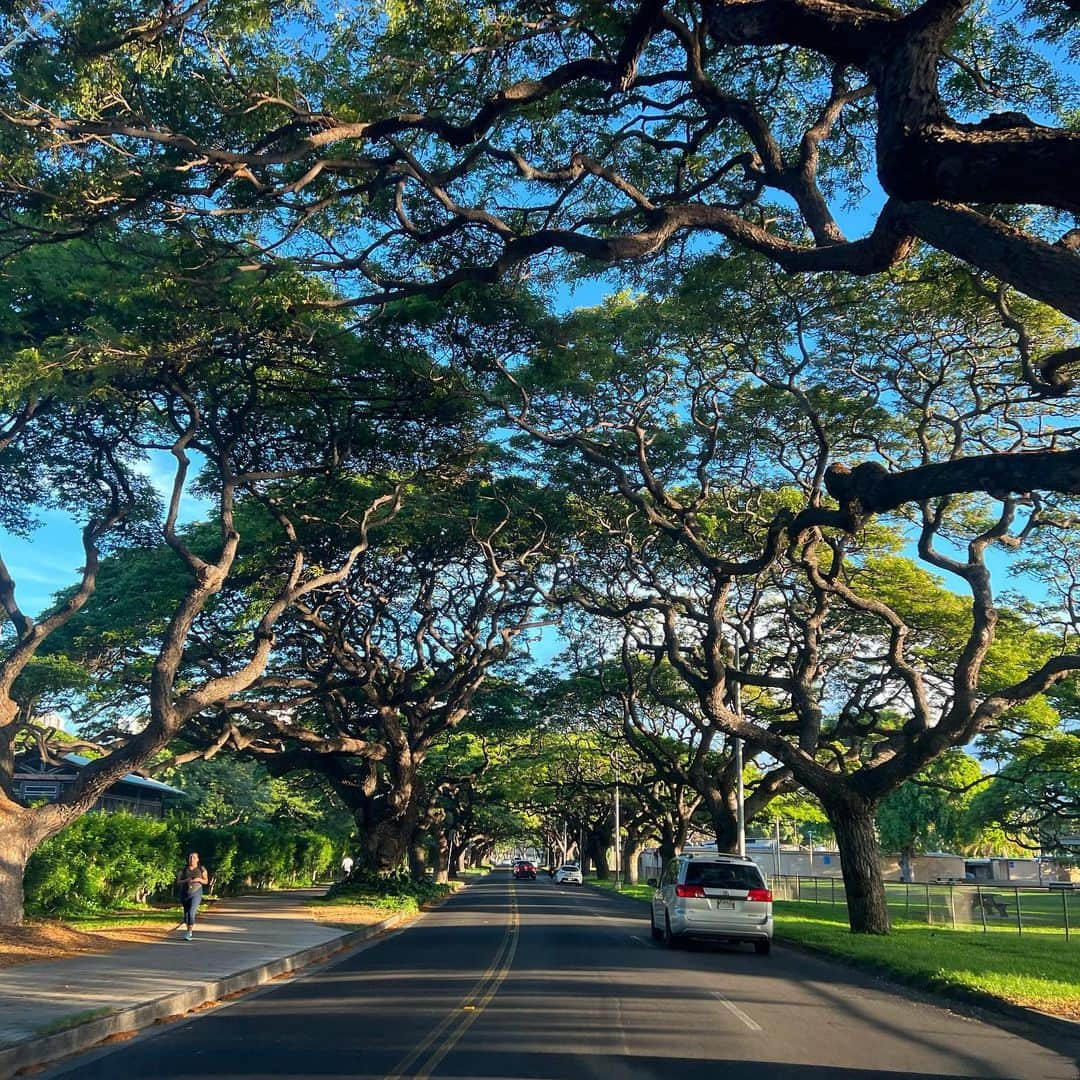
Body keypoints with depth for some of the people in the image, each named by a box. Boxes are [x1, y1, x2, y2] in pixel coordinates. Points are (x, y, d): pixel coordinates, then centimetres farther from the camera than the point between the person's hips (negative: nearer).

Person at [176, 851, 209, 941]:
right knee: (186, 913, 14)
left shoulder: (201, 869, -4)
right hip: (184, 894, 3)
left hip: (196, 894, -3)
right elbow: (178, 882, -1)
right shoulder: (183, 869, -1)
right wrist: (186, 881, -20)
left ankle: (189, 933, -13)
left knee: (191, 913, -19)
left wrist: (199, 880, -18)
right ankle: (189, 930, 36)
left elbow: (206, 881, 2)